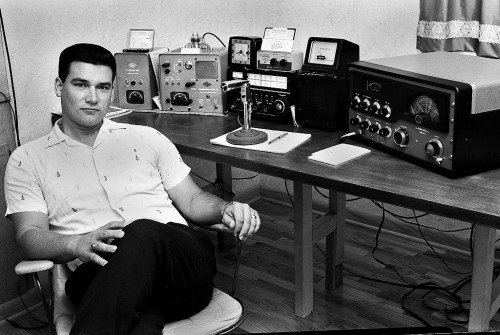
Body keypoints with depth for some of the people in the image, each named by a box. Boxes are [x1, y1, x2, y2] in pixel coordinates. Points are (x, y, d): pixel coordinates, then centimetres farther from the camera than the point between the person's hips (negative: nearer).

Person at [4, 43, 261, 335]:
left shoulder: (146, 138, 22)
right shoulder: (28, 159, 17)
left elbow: (192, 199, 22)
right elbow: (30, 237, 4)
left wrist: (226, 210, -3)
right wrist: (79, 244, -19)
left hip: (183, 260, 4)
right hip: (98, 273, -3)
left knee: (142, 234, -37)